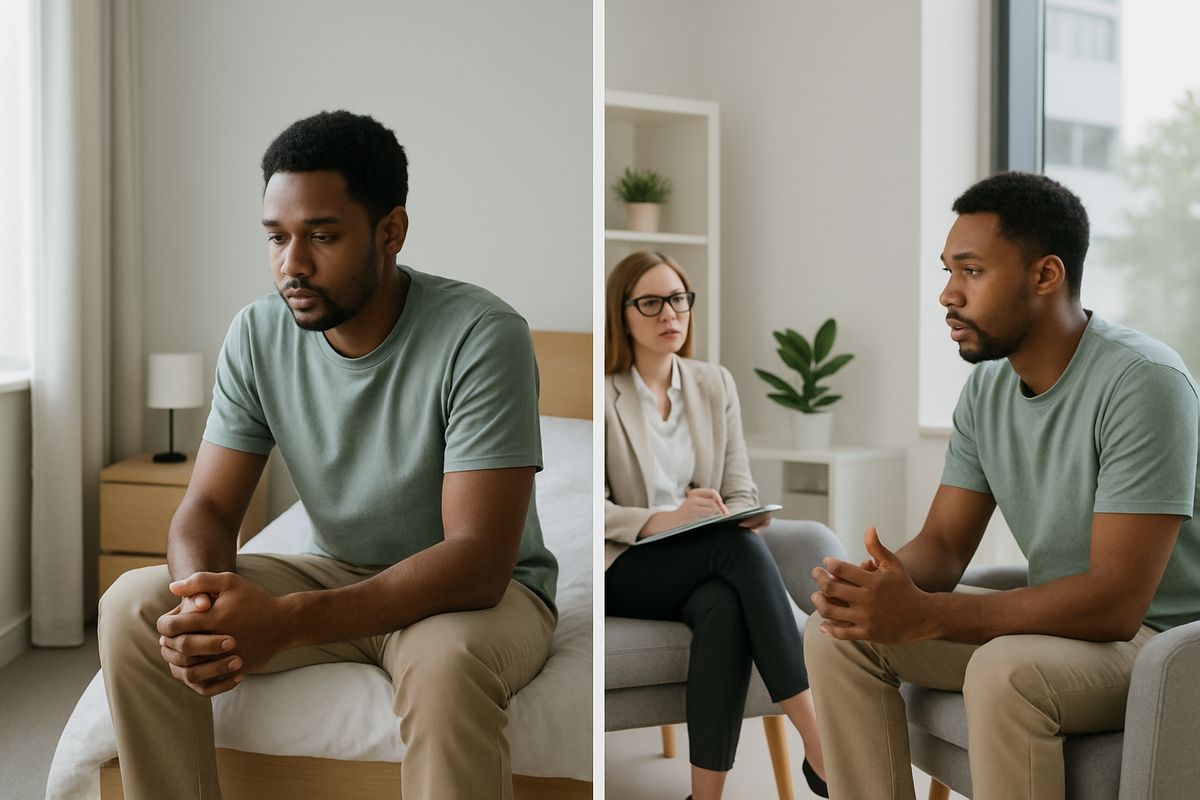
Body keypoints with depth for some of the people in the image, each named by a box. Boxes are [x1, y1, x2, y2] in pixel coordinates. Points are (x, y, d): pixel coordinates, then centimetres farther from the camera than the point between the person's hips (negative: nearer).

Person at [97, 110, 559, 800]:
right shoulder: (259, 334, -6)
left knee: (445, 659, -40)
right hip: (339, 577, 5)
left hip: (480, 590, -5)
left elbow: (478, 562, -30)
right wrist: (203, 607, -30)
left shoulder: (483, 336, -24)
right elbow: (208, 508, -5)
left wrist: (285, 621, -40)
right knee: (132, 607, -13)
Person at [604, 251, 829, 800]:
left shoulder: (715, 384, 10)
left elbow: (742, 494, 9)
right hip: (625, 570, -3)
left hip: (707, 567, 3)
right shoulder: (604, 393, -3)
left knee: (725, 608, -35)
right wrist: (666, 519, -25)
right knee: (740, 546, -33)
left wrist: (733, 515, -16)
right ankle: (819, 749, -36)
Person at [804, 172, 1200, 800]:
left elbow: (1115, 601, -28)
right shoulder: (986, 388, 3)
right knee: (837, 632, -5)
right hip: (1061, 619, 8)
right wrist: (883, 583, -21)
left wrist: (923, 615, -33)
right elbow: (944, 543, 4)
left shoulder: (1142, 382, -23)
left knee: (1004, 671, -36)